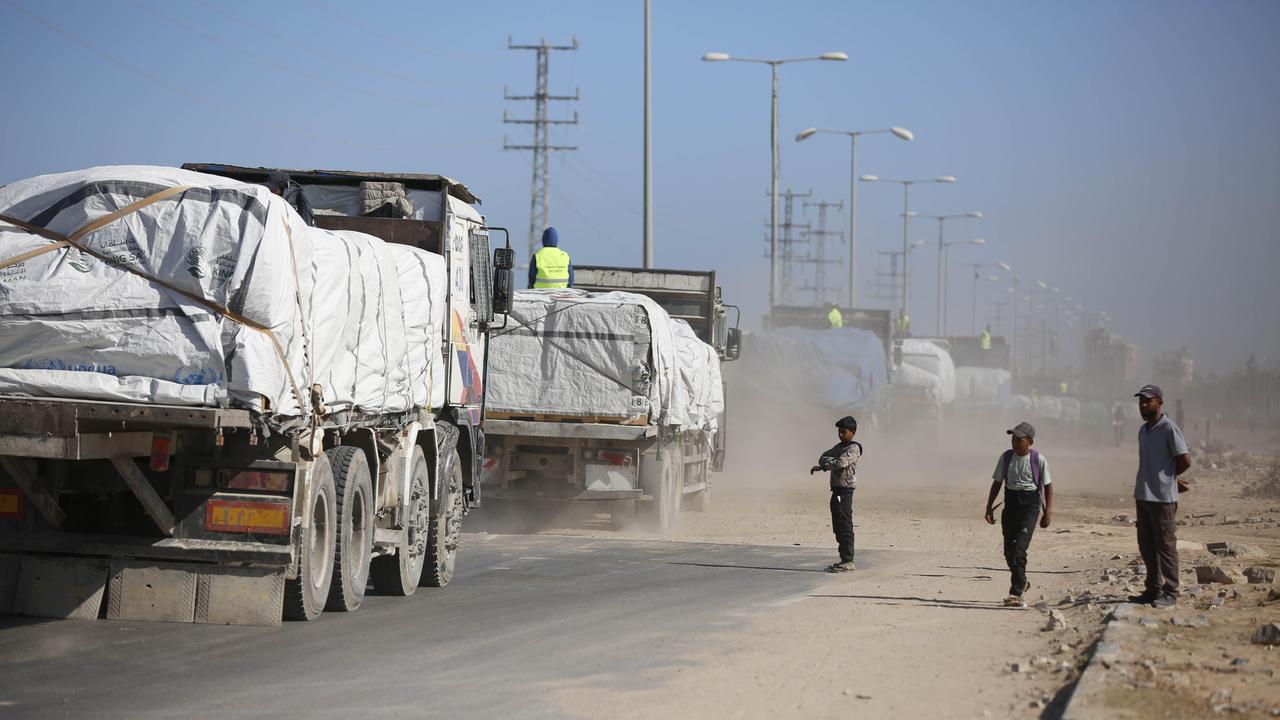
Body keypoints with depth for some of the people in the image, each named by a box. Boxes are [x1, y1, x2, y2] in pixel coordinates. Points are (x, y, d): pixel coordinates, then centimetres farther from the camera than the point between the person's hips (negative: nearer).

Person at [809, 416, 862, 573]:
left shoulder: (853, 448, -8)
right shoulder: (839, 447, 20)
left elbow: (841, 463, -22)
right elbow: (823, 458, 14)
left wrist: (821, 467, -12)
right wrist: (831, 461, -9)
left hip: (845, 490, -9)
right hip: (836, 489, 9)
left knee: (845, 526, -11)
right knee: (838, 527, 11)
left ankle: (848, 561, -11)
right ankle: (844, 560, 15)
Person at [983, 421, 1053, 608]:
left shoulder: (1038, 460, -5)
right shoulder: (1006, 457, 4)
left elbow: (1048, 486, 2)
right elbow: (997, 482, 11)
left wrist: (1048, 512, -3)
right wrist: (989, 507, 7)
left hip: (1030, 505, -4)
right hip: (1010, 503, 4)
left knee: (1019, 548, -16)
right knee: (1009, 549, 8)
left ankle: (1016, 592, -18)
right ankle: (1021, 582, 33)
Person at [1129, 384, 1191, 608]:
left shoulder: (1169, 429, -11)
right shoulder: (1143, 430, 15)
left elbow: (1185, 460, -13)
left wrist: (1169, 477, 3)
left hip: (1163, 497, -9)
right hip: (1143, 495, 9)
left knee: (1165, 545, -5)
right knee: (1146, 545, 12)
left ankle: (1170, 593, -2)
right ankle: (1154, 589, 20)